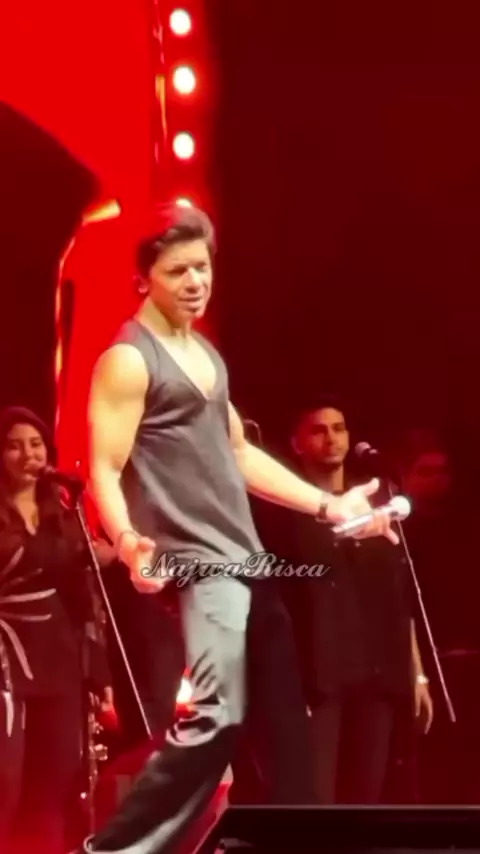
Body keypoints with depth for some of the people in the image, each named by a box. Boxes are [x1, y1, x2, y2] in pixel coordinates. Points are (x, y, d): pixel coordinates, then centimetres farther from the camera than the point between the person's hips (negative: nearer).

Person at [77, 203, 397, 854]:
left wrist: (328, 506, 19)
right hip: (199, 560, -9)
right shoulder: (127, 360, -9)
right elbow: (104, 471, -16)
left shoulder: (205, 353, 17)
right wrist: (128, 543, -35)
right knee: (216, 716, -22)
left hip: (246, 558, 9)